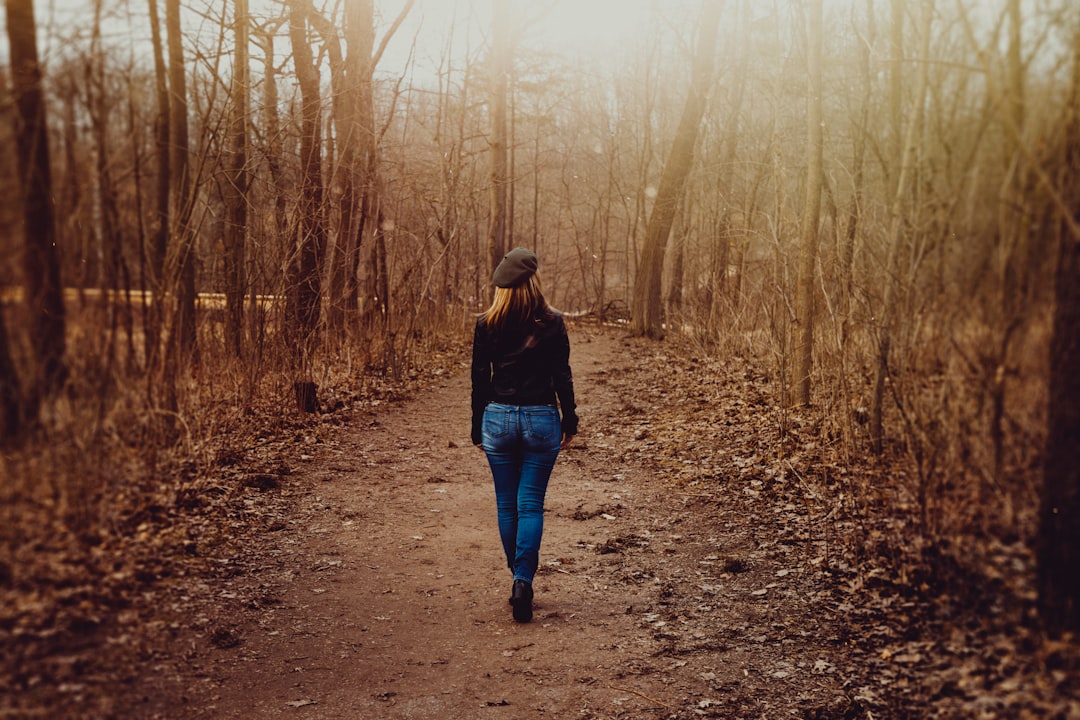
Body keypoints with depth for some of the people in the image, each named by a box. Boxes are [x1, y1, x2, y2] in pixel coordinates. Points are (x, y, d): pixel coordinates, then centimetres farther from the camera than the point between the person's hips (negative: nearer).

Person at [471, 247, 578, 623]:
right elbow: (562, 376, -2)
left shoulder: (486, 324, -2)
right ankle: (523, 581, -10)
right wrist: (569, 421, 8)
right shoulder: (552, 323, -5)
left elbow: (479, 378, 2)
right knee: (531, 505, 2)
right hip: (541, 419, -1)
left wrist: (478, 429, 10)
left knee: (507, 505, 12)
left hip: (498, 418, 1)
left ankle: (520, 579, 21)